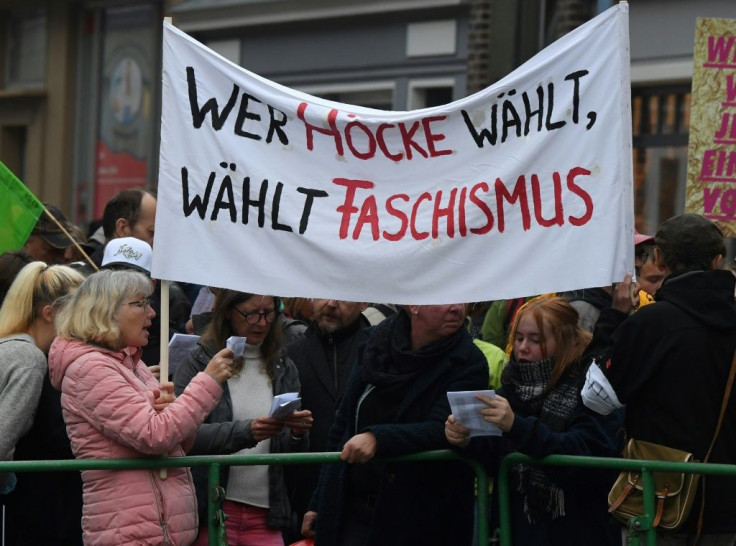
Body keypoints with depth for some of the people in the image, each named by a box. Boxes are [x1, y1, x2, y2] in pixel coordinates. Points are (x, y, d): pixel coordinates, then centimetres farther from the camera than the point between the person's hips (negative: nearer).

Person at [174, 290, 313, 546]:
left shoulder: (283, 369, 12)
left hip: (265, 515, 3)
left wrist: (298, 433, -10)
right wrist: (245, 432, -24)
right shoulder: (199, 364, -1)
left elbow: (292, 455, 13)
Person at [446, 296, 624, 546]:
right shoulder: (515, 380, 6)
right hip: (521, 525, 5)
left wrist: (517, 426, -35)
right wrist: (467, 442, -14)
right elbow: (499, 454, 7)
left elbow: (586, 456, -26)